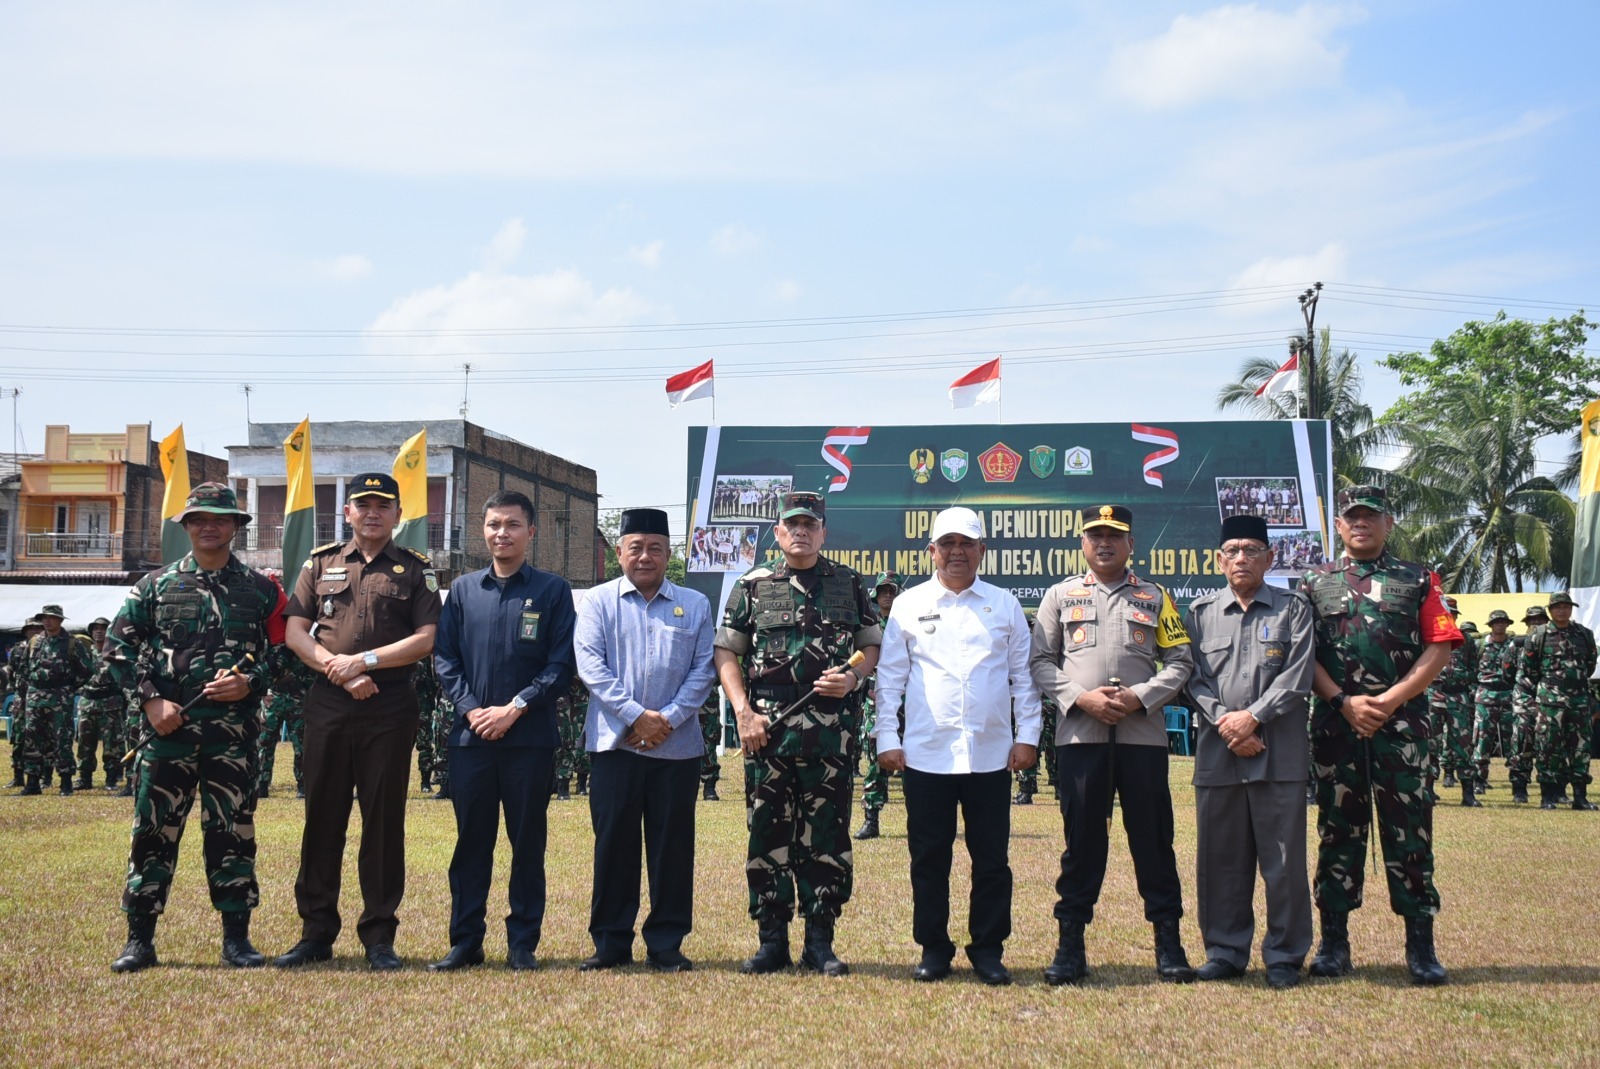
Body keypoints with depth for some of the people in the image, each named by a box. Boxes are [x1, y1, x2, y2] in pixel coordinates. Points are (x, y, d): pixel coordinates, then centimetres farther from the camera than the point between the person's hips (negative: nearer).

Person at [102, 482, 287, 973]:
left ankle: (236, 937, 11)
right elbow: (118, 646, 7)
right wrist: (151, 699, -4)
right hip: (168, 725, 0)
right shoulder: (156, 584, 9)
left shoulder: (260, 588, 8)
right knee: (154, 830, 1)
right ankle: (139, 938, 9)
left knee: (233, 831, 2)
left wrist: (250, 682, -10)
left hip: (233, 728, 0)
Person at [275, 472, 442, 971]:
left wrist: (365, 660, -13)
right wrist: (339, 669, -9)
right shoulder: (320, 563, 12)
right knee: (322, 818, 5)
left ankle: (379, 936, 10)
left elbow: (426, 639, -4)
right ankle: (316, 932, 13)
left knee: (384, 820, 2)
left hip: (390, 708, -2)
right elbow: (295, 631, 6)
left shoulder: (415, 569, 5)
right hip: (327, 704, 2)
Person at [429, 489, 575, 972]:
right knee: (471, 841, 6)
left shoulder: (552, 591, 3)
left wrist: (515, 708, -12)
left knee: (528, 842, 3)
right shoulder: (463, 590, 11)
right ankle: (465, 942, 14)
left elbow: (561, 664, -2)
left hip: (530, 738, -2)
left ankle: (523, 944, 11)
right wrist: (472, 709, -7)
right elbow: (444, 657, 7)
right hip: (471, 735, 2)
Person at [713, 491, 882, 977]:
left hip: (829, 730, 0)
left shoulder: (849, 585, 10)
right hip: (767, 727, 0)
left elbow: (874, 647, 14)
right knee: (767, 832, 3)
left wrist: (853, 679, -7)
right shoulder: (753, 586, 8)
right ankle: (772, 941, 11)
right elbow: (725, 653, 6)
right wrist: (744, 712, -6)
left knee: (827, 835, 2)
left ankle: (820, 942, 10)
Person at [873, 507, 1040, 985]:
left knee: (991, 857, 4)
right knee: (928, 856, 4)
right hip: (926, 754, 0)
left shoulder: (1004, 604, 9)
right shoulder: (909, 605, 7)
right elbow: (890, 676, 7)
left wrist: (1027, 735, 3)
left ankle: (988, 950, 14)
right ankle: (933, 949, 15)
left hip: (991, 754, 1)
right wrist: (887, 738, 0)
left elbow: (1023, 673, 10)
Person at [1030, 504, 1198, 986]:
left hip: (1142, 732, 0)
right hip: (1079, 733, 0)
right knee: (1081, 837, 2)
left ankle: (1168, 944, 9)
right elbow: (1039, 661, 6)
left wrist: (1138, 698, -9)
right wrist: (1082, 697, -9)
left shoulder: (1155, 597, 12)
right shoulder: (1060, 595, 12)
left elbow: (1181, 661, 7)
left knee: (1152, 836, 2)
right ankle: (1070, 943, 8)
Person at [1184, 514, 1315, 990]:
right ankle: (1225, 951, 17)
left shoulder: (1293, 609, 6)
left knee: (1283, 858, 0)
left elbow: (1297, 678, -3)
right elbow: (1194, 679, 5)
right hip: (1217, 755, 2)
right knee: (1221, 858, 6)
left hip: (1280, 755, -2)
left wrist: (1252, 717, -12)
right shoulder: (1200, 612, 12)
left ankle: (1284, 956, 11)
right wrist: (1226, 723, -9)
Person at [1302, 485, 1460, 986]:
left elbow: (1439, 648, 1)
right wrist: (1344, 702, -8)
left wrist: (1389, 699, -10)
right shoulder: (1315, 583, 12)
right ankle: (1335, 941, 9)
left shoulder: (1418, 581, 9)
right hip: (1336, 722, 1)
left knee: (1410, 827, -3)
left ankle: (1421, 944, 3)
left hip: (1402, 721, -1)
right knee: (1338, 826, 4)